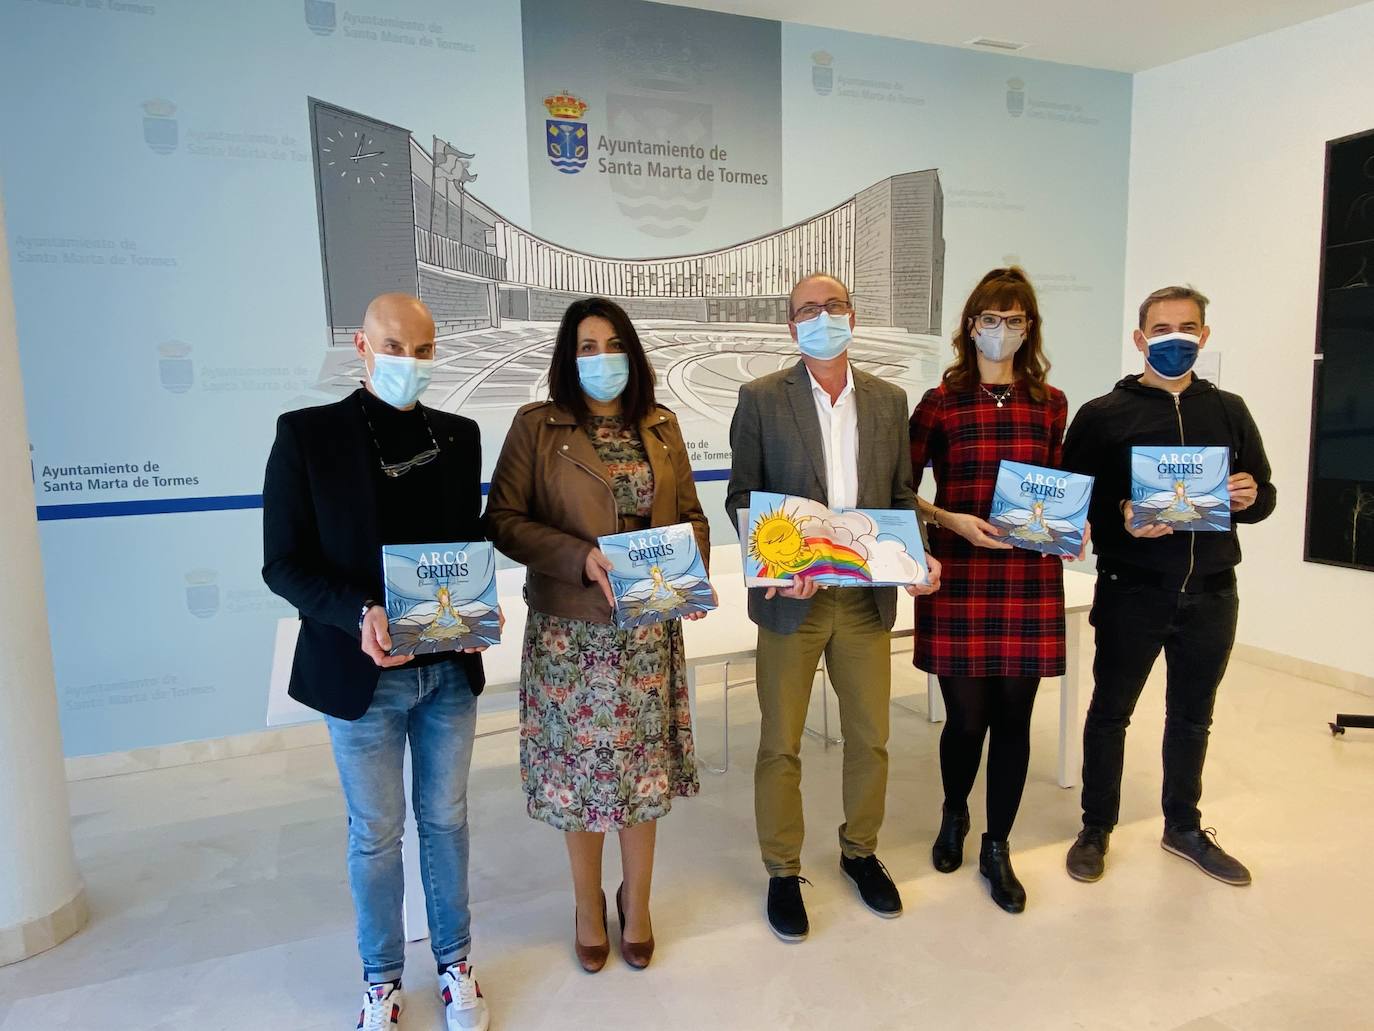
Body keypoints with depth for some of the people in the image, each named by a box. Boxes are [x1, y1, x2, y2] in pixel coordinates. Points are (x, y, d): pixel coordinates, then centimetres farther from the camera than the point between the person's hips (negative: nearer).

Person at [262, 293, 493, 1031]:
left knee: (445, 819, 17)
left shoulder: (457, 436, 2)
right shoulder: (307, 434, -8)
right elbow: (283, 563, -10)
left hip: (449, 667, 3)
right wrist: (358, 614, -25)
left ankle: (455, 966, 37)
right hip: (361, 671, -3)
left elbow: (470, 542, 8)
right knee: (375, 833, 13)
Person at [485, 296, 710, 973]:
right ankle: (589, 908, 33)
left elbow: (689, 513, 12)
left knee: (644, 764, 11)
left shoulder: (660, 425, 7)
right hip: (570, 628, -2)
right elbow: (503, 520, -7)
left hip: (649, 626, 3)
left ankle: (636, 904, 33)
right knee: (580, 764, 9)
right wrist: (583, 558, -19)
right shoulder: (537, 427, -4)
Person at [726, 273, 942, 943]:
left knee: (870, 739, 14)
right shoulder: (761, 399, -2)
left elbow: (901, 495, 11)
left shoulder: (888, 400, 8)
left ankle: (860, 851, 38)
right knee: (781, 745, 8)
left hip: (868, 598, 3)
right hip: (792, 597, -3)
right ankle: (783, 871, 27)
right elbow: (741, 497, -3)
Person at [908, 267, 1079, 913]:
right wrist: (953, 521, -14)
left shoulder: (1049, 404, 8)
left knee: (1014, 718, 8)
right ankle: (953, 815, 36)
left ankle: (997, 849, 27)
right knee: (967, 717, 4)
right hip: (960, 578, -2)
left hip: (1030, 581, 2)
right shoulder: (941, 403, 0)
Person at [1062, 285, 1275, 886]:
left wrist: (1249, 498, -10)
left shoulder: (1229, 412, 10)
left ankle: (1183, 827, 35)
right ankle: (1097, 828, 25)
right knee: (1110, 712, 8)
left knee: (1192, 717, 17)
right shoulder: (1103, 415, -2)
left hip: (1210, 592, 4)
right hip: (1131, 590, -3)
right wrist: (1121, 518, -24)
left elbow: (1263, 497, 12)